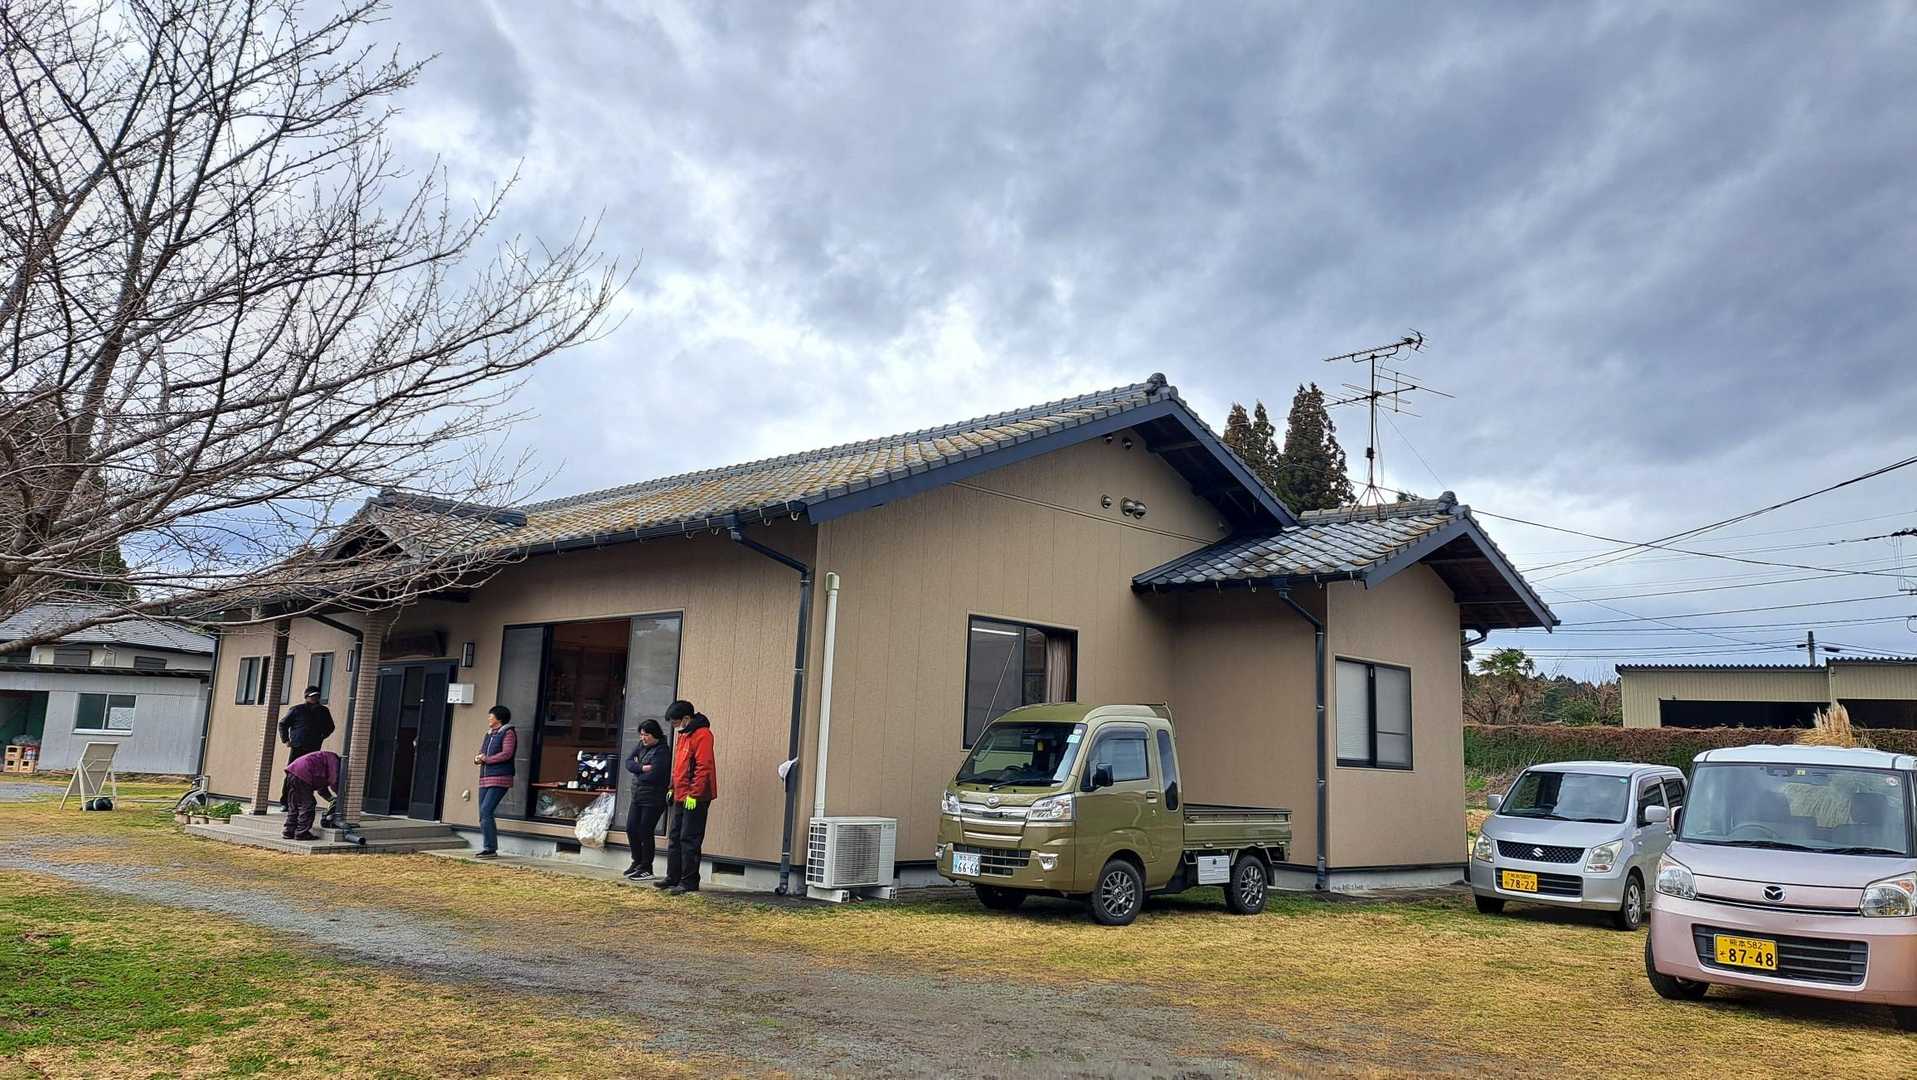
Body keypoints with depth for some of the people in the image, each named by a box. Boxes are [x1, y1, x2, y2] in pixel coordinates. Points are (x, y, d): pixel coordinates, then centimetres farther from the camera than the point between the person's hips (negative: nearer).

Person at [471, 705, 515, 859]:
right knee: (483, 814, 6)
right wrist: (477, 758, -2)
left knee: (486, 811, -17)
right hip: (485, 778, 8)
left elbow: (506, 754, -16)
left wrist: (486, 759, -12)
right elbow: (481, 753, 21)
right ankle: (488, 849, 12)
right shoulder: (489, 734, 20)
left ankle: (491, 849, -14)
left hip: (500, 779, -8)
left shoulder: (508, 733, -4)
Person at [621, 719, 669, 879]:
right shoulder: (641, 746, 8)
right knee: (631, 828, 13)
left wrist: (637, 772, -6)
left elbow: (653, 775, -23)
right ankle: (637, 862, 30)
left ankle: (646, 868, 12)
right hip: (637, 795, 8)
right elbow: (628, 762, 0)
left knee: (645, 832, -1)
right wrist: (642, 768, -18)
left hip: (652, 799, -8)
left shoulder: (661, 752, -17)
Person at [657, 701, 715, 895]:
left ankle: (689, 882, -1)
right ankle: (673, 878, 24)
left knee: (689, 840, -6)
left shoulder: (701, 735, -15)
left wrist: (694, 794, -23)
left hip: (695, 798, -10)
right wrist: (673, 788, 19)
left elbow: (703, 767, -22)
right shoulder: (685, 735, 17)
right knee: (675, 838, 15)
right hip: (681, 797, 10)